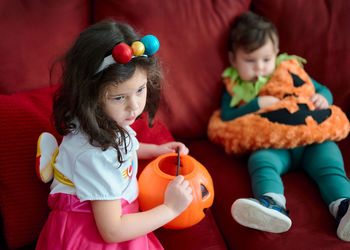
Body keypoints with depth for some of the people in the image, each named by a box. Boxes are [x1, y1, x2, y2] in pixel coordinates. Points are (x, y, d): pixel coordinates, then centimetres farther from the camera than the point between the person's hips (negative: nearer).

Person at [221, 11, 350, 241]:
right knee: (260, 160, -33)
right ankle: (273, 205, -59)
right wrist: (257, 104, -8)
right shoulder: (235, 88, 19)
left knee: (328, 155, -27)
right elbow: (227, 118, 4)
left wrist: (323, 98, 1)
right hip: (271, 145, -2)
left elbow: (322, 90, 27)